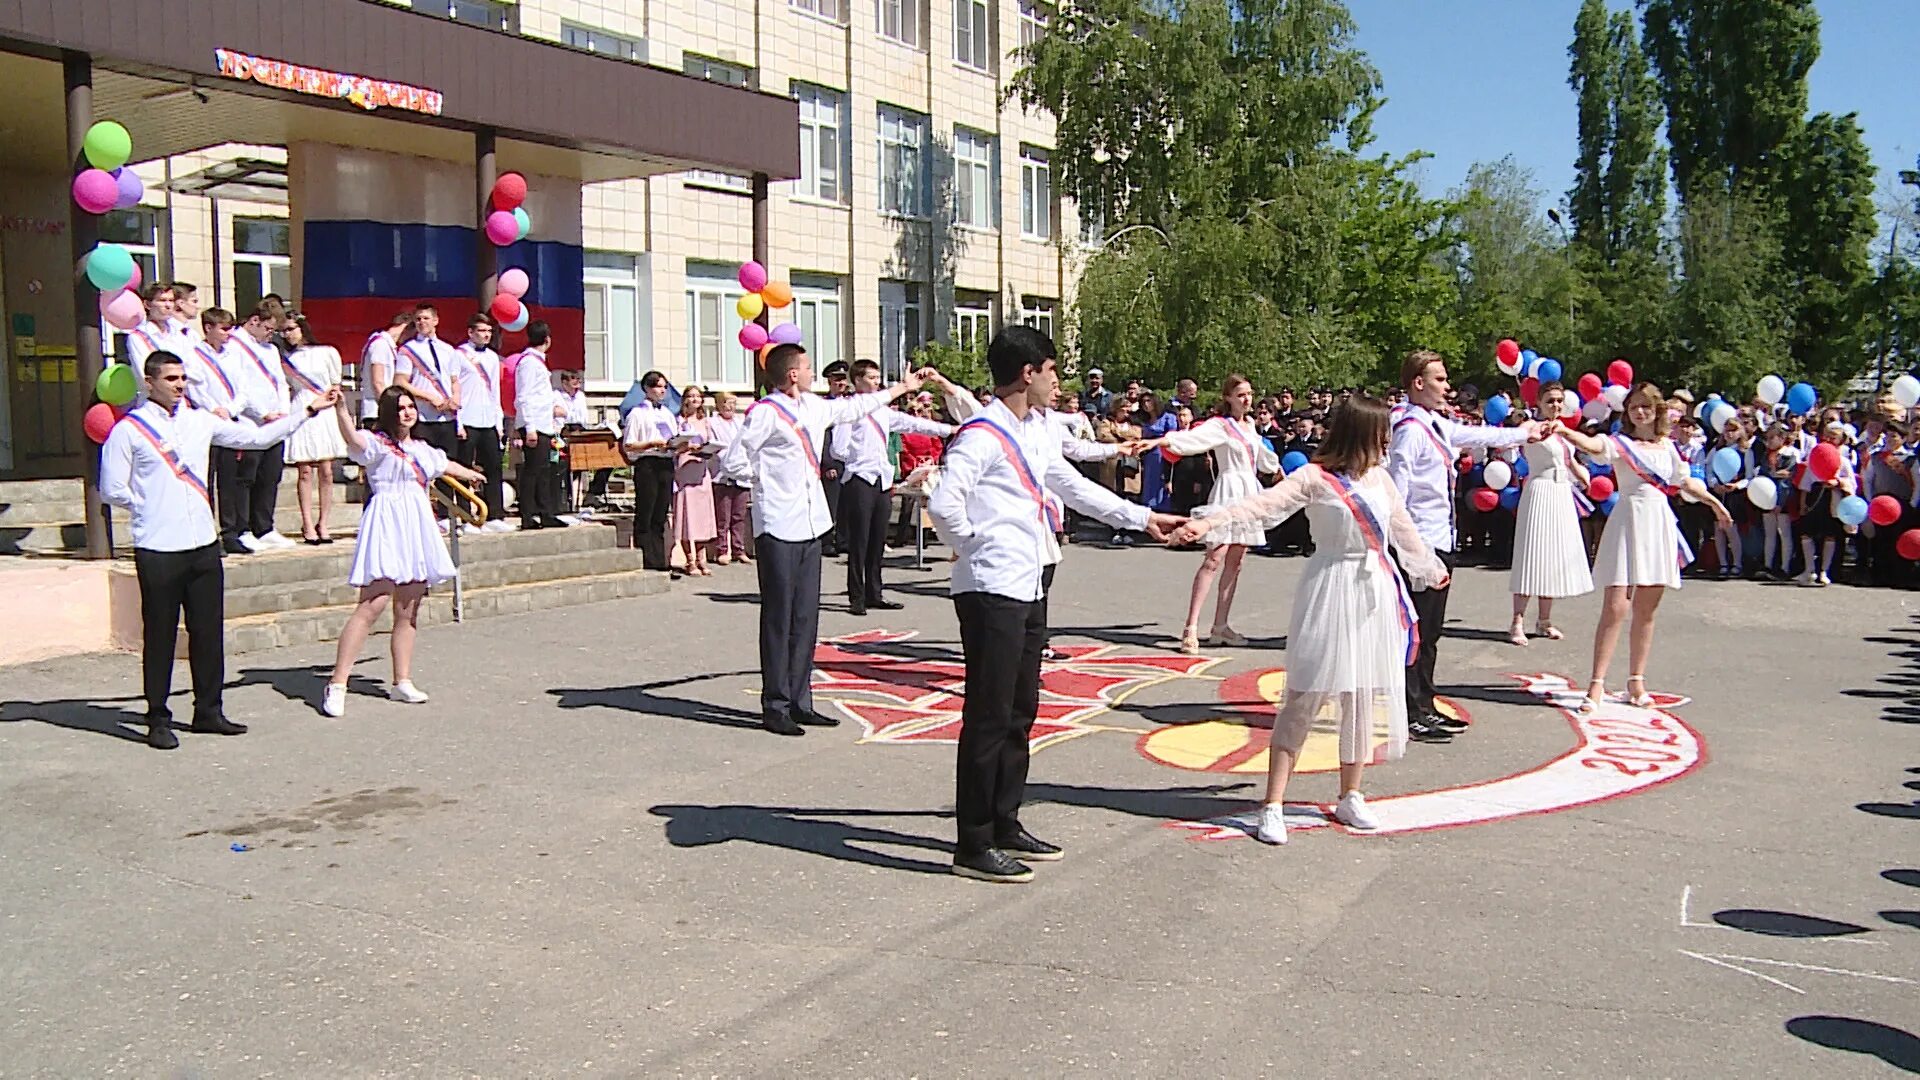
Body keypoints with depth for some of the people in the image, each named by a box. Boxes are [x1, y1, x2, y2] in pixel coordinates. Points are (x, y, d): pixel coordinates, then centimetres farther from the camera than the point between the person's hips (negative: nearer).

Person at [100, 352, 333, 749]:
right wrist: (150, 508, 2)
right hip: (157, 549, -5)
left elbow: (256, 437, 12)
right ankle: (158, 720, 13)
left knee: (209, 631, 9)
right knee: (160, 636, 3)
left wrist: (309, 410, 11)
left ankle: (208, 711, 20)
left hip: (203, 543, 5)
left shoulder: (199, 421, 9)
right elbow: (112, 489, -4)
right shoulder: (128, 430, -5)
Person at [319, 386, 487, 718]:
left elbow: (444, 464, 41)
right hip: (387, 527, -7)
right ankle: (336, 684, -14)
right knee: (372, 604, -17)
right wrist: (340, 408, -44)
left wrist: (471, 474, 60)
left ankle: (402, 682, 17)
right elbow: (352, 438, -26)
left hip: (417, 530, 8)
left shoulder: (422, 449, 20)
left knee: (408, 612, 8)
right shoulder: (377, 443, -3)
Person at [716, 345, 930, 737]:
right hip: (778, 528, -8)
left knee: (806, 617, 10)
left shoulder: (813, 407, 13)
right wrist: (769, 473, -1)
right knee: (779, 619, -2)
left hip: (810, 525, 8)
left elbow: (854, 407, 30)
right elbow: (732, 462, -12)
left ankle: (799, 702, 17)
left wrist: (901, 388, 38)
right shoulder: (765, 413, -11)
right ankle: (775, 707, 5)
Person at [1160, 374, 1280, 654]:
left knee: (1235, 562, 6)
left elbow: (1261, 453, 33)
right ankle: (1191, 628, -18)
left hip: (1249, 494, 8)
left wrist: (1278, 468, 49)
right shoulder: (1219, 425, -8)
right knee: (1214, 559, -16)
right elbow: (1191, 437, -24)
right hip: (1229, 491, -8)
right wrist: (1159, 441, -40)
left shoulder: (1249, 426, 15)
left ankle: (1221, 626, 12)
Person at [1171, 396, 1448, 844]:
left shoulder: (1381, 479, 11)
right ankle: (1273, 805, -2)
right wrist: (1208, 522, -35)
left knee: (1363, 699, 11)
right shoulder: (1315, 478, -9)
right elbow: (1265, 503, -22)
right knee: (1306, 696, -6)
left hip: (1376, 595, 6)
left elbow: (1404, 529, 25)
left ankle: (1350, 797, 25)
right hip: (1331, 593, -6)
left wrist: (1430, 568, 39)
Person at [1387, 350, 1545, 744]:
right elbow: (1396, 488, -20)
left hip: (1440, 540, 10)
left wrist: (1522, 433, 44)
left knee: (1430, 630, 14)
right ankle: (1412, 716, -1)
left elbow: (1476, 436, 32)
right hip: (1420, 543, -10)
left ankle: (1424, 709, 22)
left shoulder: (1438, 426, 13)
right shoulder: (1410, 429, -15)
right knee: (1418, 630, -6)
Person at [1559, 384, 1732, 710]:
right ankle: (1596, 684, -9)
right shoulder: (1620, 443, -3)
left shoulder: (1668, 447, 13)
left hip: (1659, 526, 5)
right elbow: (1592, 445, -25)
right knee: (1615, 607, -11)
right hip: (1629, 522, -5)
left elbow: (1685, 480, 28)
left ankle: (1637, 681, 16)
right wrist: (1565, 433, -45)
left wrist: (1713, 502, 38)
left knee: (1646, 612, 8)